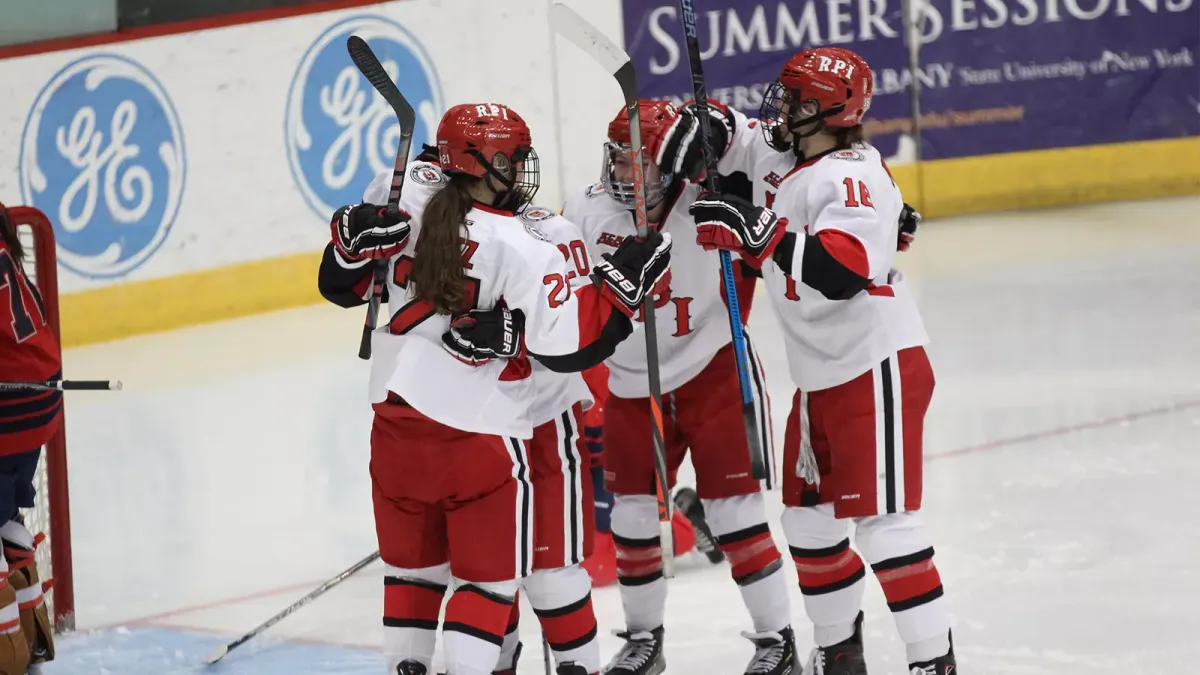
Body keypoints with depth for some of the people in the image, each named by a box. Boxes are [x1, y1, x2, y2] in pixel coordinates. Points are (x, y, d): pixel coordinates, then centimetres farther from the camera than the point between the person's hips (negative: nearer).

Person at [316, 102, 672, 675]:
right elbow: (568, 345, -15)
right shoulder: (522, 249, -17)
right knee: (488, 576, 9)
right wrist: (623, 281, -9)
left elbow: (341, 285, 5)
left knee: (411, 562, 21)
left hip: (397, 419, 5)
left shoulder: (402, 200, -2)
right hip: (480, 434, -5)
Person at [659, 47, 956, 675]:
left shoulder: (853, 177, -21)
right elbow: (731, 134, 24)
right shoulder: (780, 156, 6)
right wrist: (701, 126, 0)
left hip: (878, 369, -10)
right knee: (808, 519, 16)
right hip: (818, 380, 10)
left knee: (881, 518, -13)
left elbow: (841, 271, -35)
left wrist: (756, 232, -36)